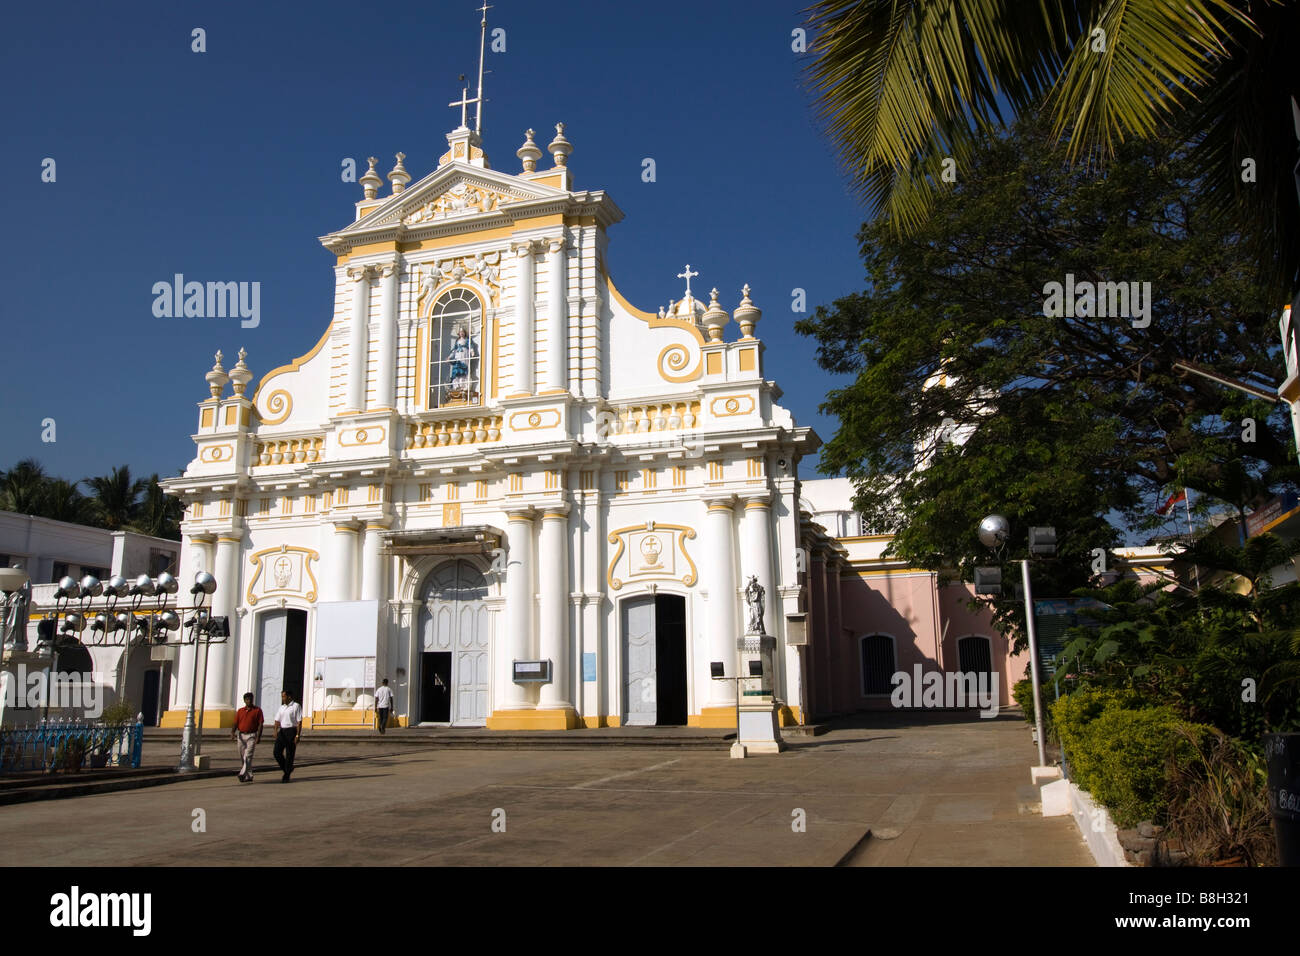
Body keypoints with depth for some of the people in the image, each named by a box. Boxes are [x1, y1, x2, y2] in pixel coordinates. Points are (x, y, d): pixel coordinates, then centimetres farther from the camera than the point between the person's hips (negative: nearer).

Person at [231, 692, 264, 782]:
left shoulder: (257, 710, 1)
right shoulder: (240, 711, 12)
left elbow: (260, 724, -3)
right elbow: (236, 723, 9)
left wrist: (258, 737, -12)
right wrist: (232, 732, -10)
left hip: (251, 736, -5)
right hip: (241, 735, 5)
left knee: (248, 755, -16)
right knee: (242, 757, 7)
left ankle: (243, 774, -26)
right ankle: (249, 776, 15)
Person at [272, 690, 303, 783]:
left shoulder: (296, 706, -7)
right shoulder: (281, 707, 13)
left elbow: (299, 722, -10)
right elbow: (277, 720, 14)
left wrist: (297, 736, -15)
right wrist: (276, 731, -3)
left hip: (292, 730, -6)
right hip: (282, 731, 6)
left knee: (289, 754, -1)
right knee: (277, 752, -4)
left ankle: (286, 776, 8)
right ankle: (287, 769, 18)